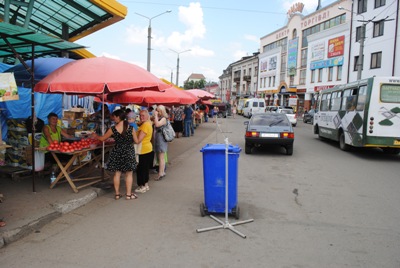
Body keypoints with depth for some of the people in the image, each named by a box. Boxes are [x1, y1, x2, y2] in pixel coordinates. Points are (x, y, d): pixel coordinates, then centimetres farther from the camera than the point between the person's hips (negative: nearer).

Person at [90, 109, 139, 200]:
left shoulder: (113, 129, -10)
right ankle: (128, 194, 14)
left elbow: (102, 138, 3)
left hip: (117, 152, 1)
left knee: (117, 173, 13)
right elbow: (137, 141, -5)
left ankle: (117, 194, 20)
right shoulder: (131, 128, -12)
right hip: (129, 152, -1)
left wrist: (95, 136, 23)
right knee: (129, 174, 9)